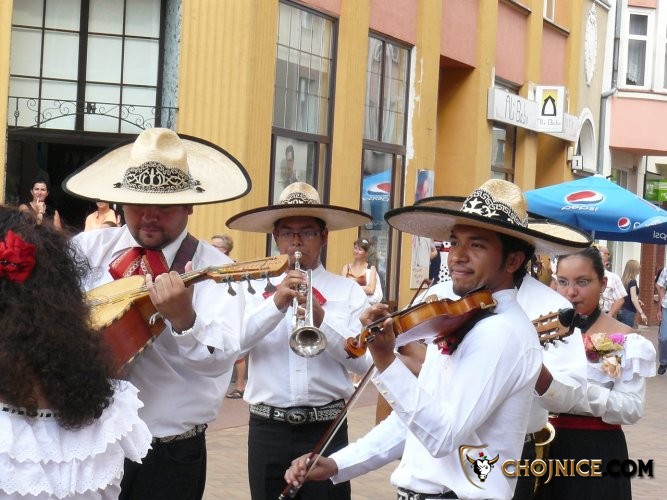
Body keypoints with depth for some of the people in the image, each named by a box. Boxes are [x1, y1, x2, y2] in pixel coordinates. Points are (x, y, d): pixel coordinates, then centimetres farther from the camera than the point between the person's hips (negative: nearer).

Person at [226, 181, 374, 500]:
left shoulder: (349, 291, 4)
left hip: (326, 428, -1)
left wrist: (322, 323, -19)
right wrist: (276, 305, -20)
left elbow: (364, 361, -5)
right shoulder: (256, 288, 6)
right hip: (267, 429, 1)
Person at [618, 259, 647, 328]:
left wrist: (637, 301, 20)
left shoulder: (623, 280, 8)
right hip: (628, 312, -7)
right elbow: (633, 299, -20)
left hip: (621, 311, 7)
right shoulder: (632, 282, -13)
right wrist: (641, 313, -21)